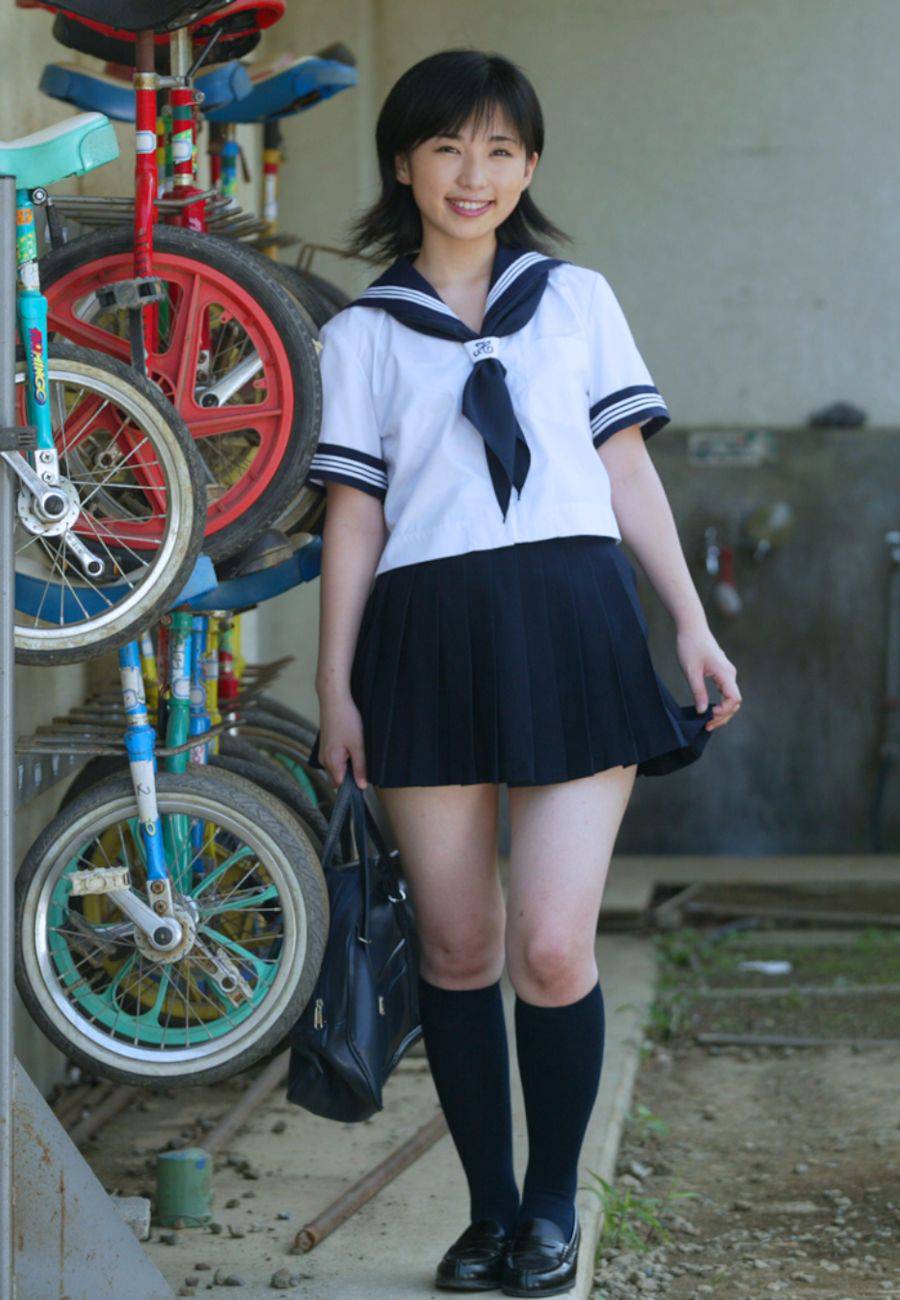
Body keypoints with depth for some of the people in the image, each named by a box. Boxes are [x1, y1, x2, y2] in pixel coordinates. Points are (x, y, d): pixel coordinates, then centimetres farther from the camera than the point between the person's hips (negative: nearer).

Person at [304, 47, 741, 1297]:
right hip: (429, 642, 1)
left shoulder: (578, 298, 14)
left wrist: (694, 625, 7)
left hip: (573, 629, -1)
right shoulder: (364, 331, 12)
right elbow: (354, 514, 10)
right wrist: (335, 689, 5)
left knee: (552, 949, -9)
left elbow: (627, 468, 14)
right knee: (457, 948, 4)